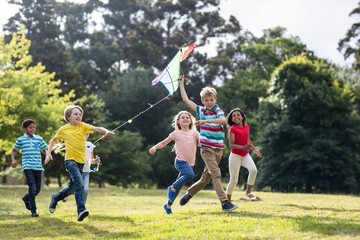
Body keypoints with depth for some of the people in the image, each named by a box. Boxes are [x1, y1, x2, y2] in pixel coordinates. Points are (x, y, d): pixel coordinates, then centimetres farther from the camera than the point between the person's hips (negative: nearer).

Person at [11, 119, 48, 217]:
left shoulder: (39, 139, 10)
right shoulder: (20, 140, 5)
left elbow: (44, 150, 17)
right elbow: (13, 150, 16)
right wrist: (13, 160, -1)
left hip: (38, 167, 4)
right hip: (28, 167, -4)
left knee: (38, 189, 9)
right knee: (32, 188, -14)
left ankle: (26, 198, 40)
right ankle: (33, 211, -8)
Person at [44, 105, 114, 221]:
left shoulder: (83, 126, 4)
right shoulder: (63, 129, 2)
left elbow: (96, 128, -12)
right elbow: (53, 140, 18)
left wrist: (106, 131, -32)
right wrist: (49, 153, 9)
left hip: (81, 161, 4)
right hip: (70, 160, -4)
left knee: (72, 188, 15)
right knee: (79, 182, -26)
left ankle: (55, 197, 43)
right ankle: (81, 210, -31)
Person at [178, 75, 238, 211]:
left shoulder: (218, 111, -2)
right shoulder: (200, 110, 7)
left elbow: (224, 120, -26)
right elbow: (186, 100, 16)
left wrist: (205, 121, -33)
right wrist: (181, 84, 18)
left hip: (218, 149, 1)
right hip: (206, 148, -1)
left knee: (206, 177, 10)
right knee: (216, 174, -16)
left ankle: (189, 193, 32)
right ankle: (225, 202, -22)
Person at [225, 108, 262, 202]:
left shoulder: (247, 127, 5)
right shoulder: (232, 129, -11)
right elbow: (232, 145, -16)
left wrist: (254, 150, 28)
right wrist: (243, 147, -30)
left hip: (245, 155, 4)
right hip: (235, 155, -4)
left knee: (253, 170, -23)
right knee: (233, 180, -2)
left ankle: (248, 191, -3)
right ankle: (228, 200, 18)